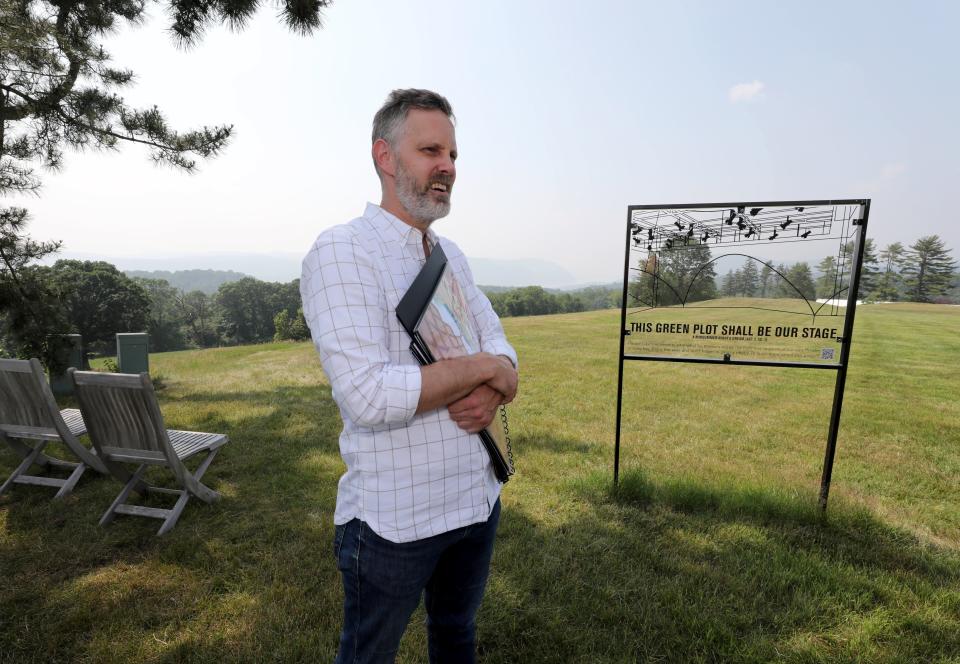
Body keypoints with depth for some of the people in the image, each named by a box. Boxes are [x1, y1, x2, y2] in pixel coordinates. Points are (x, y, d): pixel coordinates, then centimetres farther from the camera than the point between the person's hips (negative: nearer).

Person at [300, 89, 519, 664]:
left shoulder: (451, 254, 7)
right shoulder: (342, 251, -17)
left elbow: (501, 347, 5)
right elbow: (368, 396, -28)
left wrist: (491, 393, -17)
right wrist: (482, 367, -19)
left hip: (479, 498, 7)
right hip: (395, 519, -6)